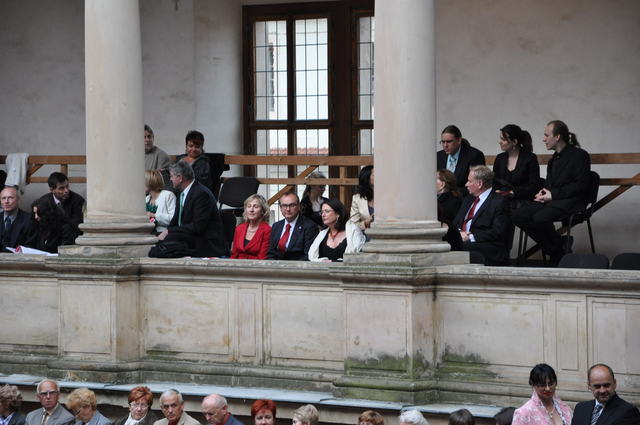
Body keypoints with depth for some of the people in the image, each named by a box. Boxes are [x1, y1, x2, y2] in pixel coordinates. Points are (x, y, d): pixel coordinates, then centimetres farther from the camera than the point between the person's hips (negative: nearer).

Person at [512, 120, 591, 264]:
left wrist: (553, 194, -17)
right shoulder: (555, 157, 20)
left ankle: (558, 251, -11)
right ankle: (551, 247, -6)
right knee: (517, 215, -11)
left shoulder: (579, 155, -7)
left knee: (540, 218, -34)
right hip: (551, 200, 9)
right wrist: (543, 192, 4)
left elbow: (581, 185, -15)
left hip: (569, 202, -9)